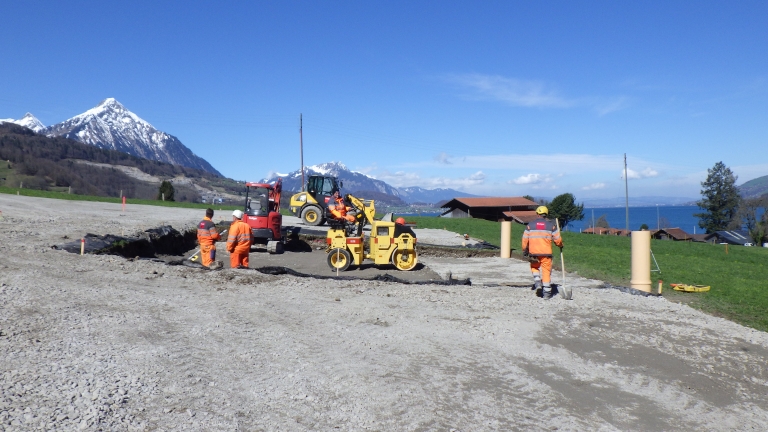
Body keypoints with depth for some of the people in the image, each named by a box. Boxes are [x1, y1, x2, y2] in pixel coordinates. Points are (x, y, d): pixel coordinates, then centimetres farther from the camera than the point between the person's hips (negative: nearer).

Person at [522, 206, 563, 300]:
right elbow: (557, 239, 4)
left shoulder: (530, 225, 2)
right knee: (546, 272, 6)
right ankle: (546, 293, 7)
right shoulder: (551, 225, 1)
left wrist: (525, 250, 20)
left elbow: (525, 240, 5)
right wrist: (560, 245, 26)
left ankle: (537, 283, 4)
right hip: (546, 253, -1)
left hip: (533, 253, 1)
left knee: (534, 267, 25)